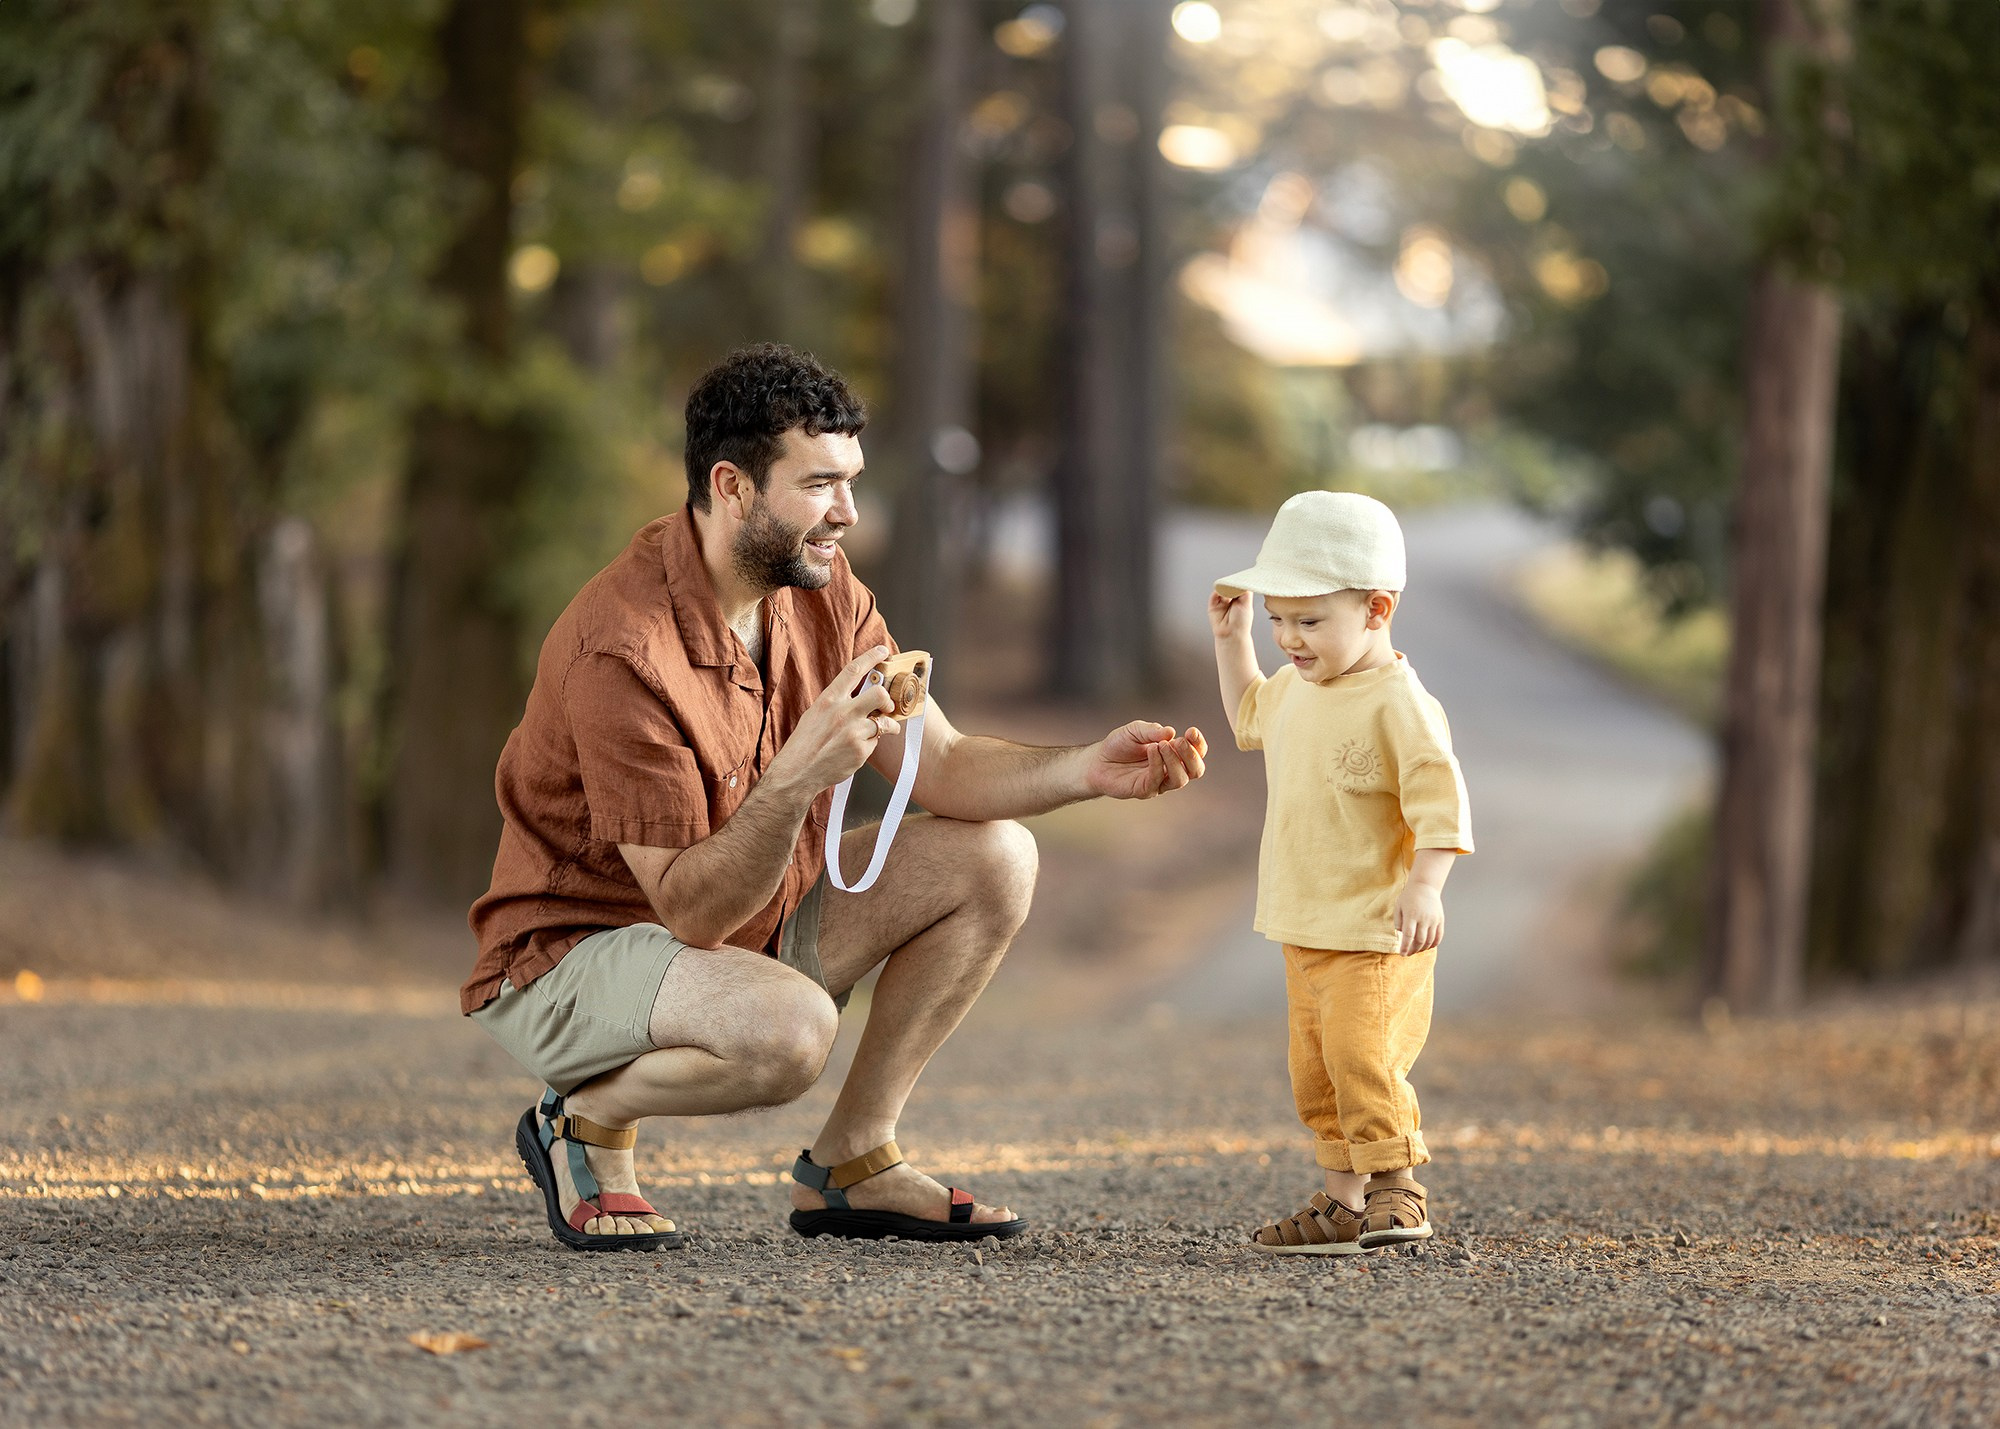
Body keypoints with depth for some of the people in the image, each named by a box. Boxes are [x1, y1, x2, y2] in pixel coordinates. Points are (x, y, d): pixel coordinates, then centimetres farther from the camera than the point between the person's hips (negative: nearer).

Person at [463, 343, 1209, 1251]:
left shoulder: (822, 591, -3)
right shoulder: (625, 652, -30)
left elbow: (941, 766, -1)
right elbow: (692, 910, -30)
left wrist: (1088, 771, -19)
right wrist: (794, 780, -44)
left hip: (750, 917, 9)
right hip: (573, 954, -9)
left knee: (995, 857, -2)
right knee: (790, 1027, -38)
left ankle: (851, 1160, 5)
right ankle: (586, 1121, -7)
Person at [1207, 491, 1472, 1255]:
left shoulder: (1399, 704, -17)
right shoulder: (1296, 690, 11)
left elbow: (1441, 798, -22)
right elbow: (1249, 716, 34)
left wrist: (1425, 883, -34)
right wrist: (1231, 638, 24)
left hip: (1376, 934, -9)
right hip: (1307, 933, 9)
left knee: (1361, 1057, -19)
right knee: (1316, 1074, 10)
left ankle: (1396, 1189, -9)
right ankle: (1344, 1201, 16)